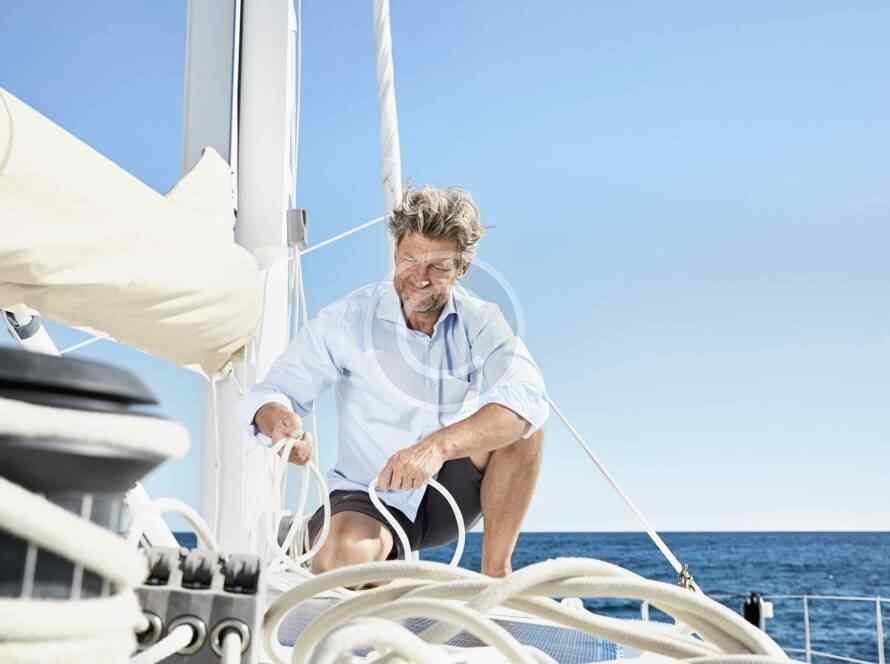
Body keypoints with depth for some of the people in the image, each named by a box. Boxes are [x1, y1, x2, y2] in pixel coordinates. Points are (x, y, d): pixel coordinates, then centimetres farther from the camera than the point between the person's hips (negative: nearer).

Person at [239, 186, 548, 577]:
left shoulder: (480, 322, -8)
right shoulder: (347, 320, -10)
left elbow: (528, 396, -27)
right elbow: (273, 391, -11)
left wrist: (438, 445, -45)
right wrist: (278, 420, -38)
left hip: (451, 493, 1)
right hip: (371, 499, -1)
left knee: (519, 421, -26)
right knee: (338, 560, -35)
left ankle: (496, 574, -12)